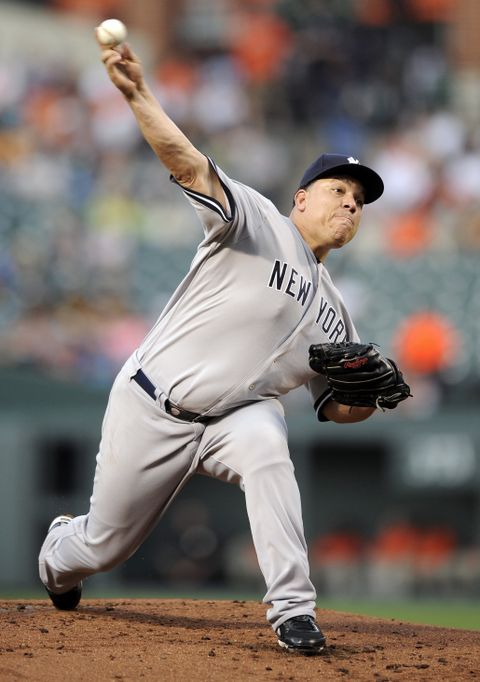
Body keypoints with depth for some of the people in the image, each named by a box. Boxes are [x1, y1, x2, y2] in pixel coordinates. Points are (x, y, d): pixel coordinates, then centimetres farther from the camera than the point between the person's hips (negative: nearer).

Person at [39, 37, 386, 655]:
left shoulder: (334, 313, 12)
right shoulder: (257, 222, -6)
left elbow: (336, 406, 15)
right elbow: (191, 167, -23)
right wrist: (138, 96, -40)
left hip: (236, 412, 3)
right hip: (153, 409, -3)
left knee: (265, 446, -33)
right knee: (103, 545, 5)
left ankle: (292, 609, -32)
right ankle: (57, 553, 44)